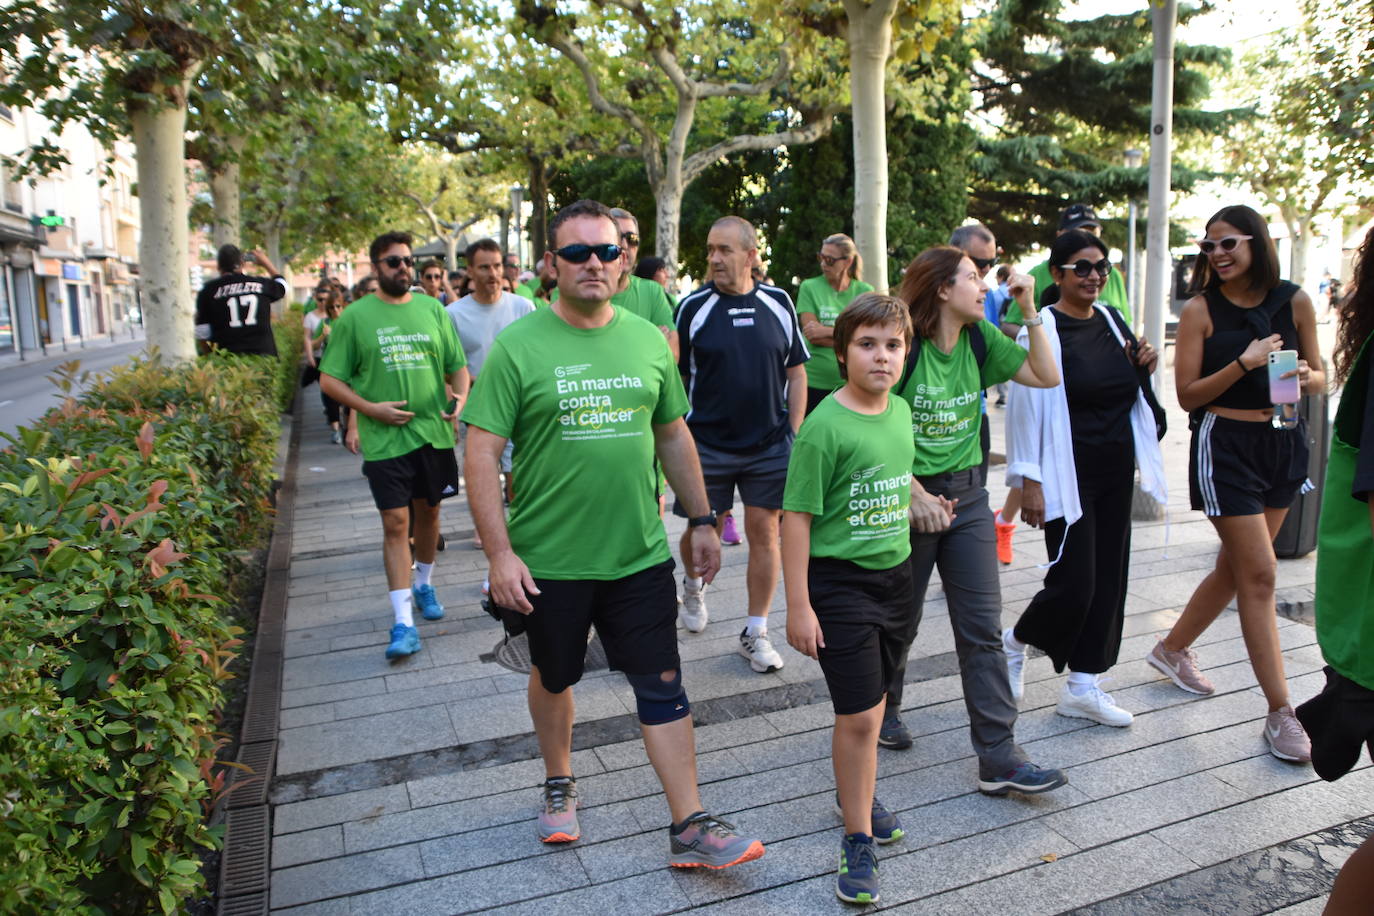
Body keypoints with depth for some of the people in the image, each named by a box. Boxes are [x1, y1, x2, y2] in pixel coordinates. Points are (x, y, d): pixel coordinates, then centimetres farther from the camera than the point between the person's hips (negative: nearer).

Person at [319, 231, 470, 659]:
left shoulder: (432, 309, 7)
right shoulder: (355, 316, -1)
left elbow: (458, 365, 11)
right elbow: (330, 379, 0)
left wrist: (460, 397, -9)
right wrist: (370, 408, -14)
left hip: (434, 432, 3)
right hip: (385, 439, -3)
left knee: (428, 512, 16)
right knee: (395, 523, -5)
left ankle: (424, 584, 40)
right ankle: (403, 622, -3)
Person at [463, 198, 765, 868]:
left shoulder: (648, 340, 3)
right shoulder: (518, 346, -9)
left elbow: (674, 437, 12)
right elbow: (481, 453, -12)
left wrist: (701, 519, 11)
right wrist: (499, 553, -17)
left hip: (639, 554, 2)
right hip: (549, 560, -2)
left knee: (663, 686, 4)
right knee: (554, 676, 18)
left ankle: (689, 827, 14)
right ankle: (559, 784, 43)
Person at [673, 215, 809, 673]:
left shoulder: (778, 303, 2)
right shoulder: (693, 307, -4)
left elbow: (796, 373, 8)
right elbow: (675, 377, 0)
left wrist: (795, 434, 1)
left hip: (770, 445, 2)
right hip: (707, 443, -1)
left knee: (765, 534, 4)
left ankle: (756, 633, 17)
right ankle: (693, 586, 42)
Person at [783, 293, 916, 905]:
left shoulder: (900, 412, 3)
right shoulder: (825, 426, -18)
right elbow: (796, 516, -17)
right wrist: (799, 606, -17)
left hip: (895, 574, 7)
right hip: (840, 582, -6)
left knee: (870, 702, 19)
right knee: (859, 716, -2)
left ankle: (858, 796, 42)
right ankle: (858, 840, 15)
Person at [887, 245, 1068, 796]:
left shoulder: (980, 338, 3)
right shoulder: (903, 345, -15)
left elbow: (1047, 376, 5)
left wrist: (1029, 310, -3)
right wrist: (915, 494, -21)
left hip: (967, 494, 5)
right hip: (909, 495, -5)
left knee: (983, 627, 1)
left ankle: (998, 756, 5)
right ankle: (883, 710, 39)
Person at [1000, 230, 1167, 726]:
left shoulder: (1110, 320, 9)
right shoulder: (1041, 330, -12)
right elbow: (1026, 409, -13)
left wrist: (1144, 366, 0)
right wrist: (1029, 481, -15)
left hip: (1116, 472, 7)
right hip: (1067, 475, -7)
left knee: (1107, 578, 9)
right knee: (1073, 583, -7)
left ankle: (1083, 686, 20)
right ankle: (1015, 642, 23)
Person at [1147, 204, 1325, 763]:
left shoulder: (1294, 302, 4)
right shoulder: (1201, 310, -6)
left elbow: (1318, 376, 11)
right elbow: (1188, 395, -7)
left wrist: (1306, 377, -12)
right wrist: (1244, 364, -20)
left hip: (1284, 444, 5)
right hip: (1225, 447, -5)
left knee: (1237, 566, 15)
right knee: (1259, 574, -6)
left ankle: (1172, 648, 36)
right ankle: (1280, 711, 1)